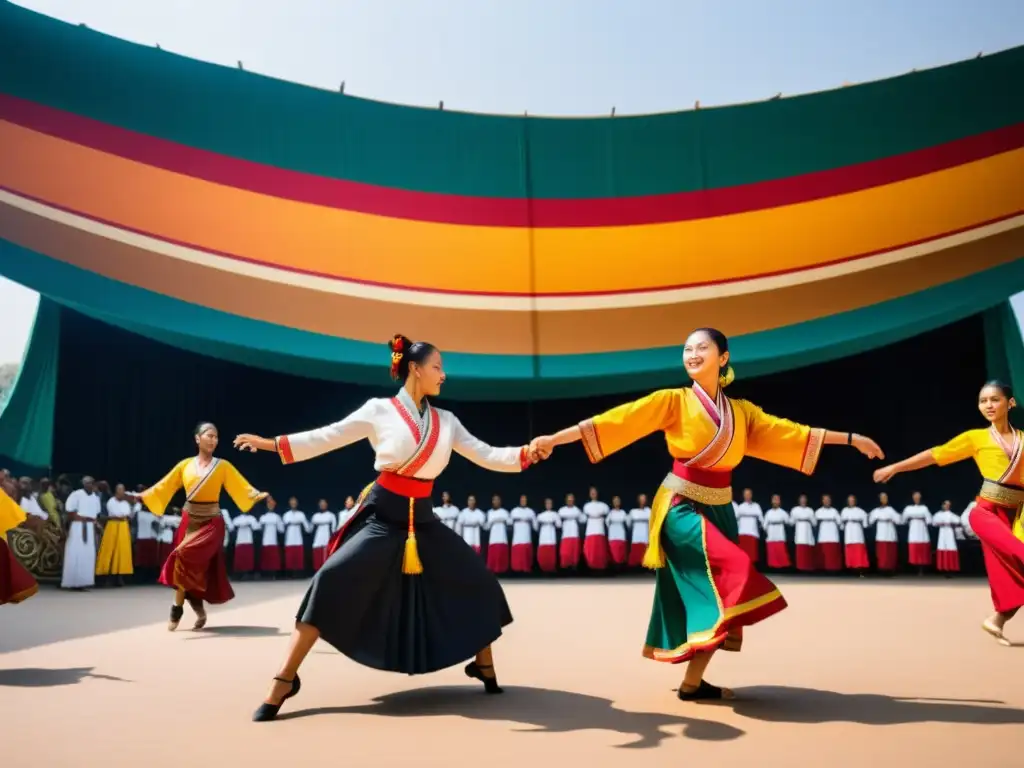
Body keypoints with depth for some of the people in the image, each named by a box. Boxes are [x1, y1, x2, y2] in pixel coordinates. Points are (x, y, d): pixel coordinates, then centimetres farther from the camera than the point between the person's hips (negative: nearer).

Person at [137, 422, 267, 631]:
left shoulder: (223, 466, -3)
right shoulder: (185, 465, 3)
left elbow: (242, 487, -8)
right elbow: (164, 487, 7)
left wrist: (258, 495, -24)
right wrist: (141, 496, 1)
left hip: (211, 523, -3)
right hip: (189, 521, 3)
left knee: (184, 557, -18)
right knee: (197, 568, 6)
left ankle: (177, 607, -1)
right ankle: (199, 611, 25)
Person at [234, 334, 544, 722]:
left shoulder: (446, 421, 6)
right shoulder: (380, 410, -5)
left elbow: (486, 456, 5)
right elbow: (328, 437, -5)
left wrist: (526, 453, -9)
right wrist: (272, 443, -11)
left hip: (422, 517, 4)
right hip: (382, 514, -4)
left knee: (475, 580, 1)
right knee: (332, 583, -16)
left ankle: (483, 665, 21)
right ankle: (284, 681, -4)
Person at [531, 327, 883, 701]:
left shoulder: (742, 411, 8)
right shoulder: (673, 401, -6)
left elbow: (788, 432, 13)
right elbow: (619, 420, -13)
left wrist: (850, 438, 13)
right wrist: (554, 438, -20)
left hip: (719, 510, 6)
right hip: (681, 507, -6)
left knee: (709, 593, 5)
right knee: (734, 567, -23)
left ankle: (693, 680, 16)